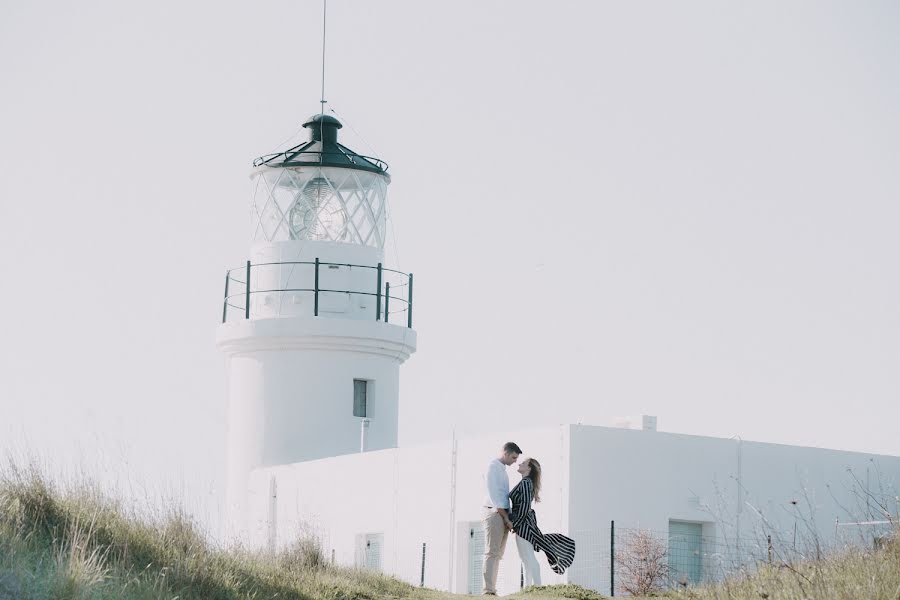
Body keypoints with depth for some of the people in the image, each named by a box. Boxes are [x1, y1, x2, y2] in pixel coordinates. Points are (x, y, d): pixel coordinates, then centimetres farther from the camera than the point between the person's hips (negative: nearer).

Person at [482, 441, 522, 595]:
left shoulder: (502, 470, 21)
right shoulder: (493, 467, -8)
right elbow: (493, 494, -14)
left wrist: (508, 519, 12)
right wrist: (506, 518, -15)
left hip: (503, 515, 9)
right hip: (494, 514, -9)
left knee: (497, 555, 6)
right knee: (491, 554, -12)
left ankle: (491, 590, 5)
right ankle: (488, 590, -16)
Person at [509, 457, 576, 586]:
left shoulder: (526, 482, -13)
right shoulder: (524, 482, 16)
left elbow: (525, 505, -20)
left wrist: (515, 524, -17)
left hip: (523, 523, -10)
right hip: (524, 523, 10)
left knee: (528, 558, -10)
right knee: (525, 558, 13)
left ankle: (537, 587, -12)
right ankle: (528, 587, 16)